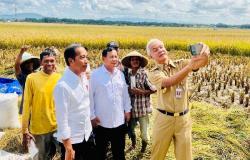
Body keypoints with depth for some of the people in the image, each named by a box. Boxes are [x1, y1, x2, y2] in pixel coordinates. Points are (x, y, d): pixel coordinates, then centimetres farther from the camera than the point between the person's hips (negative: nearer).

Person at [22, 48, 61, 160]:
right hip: (39, 128, -1)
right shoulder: (32, 78, -9)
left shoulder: (60, 78, -3)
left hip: (57, 127, 2)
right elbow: (27, 105, -6)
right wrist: (25, 130, -6)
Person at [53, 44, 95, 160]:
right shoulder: (63, 85, -22)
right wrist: (68, 148, -17)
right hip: (72, 139, -6)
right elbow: (62, 119, -20)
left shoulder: (84, 77, -2)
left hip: (87, 135, 7)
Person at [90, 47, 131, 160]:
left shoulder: (120, 74, 4)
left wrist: (127, 110, 11)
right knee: (101, 151, 14)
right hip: (101, 121, -4)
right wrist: (92, 116, -9)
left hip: (119, 120, 4)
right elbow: (90, 96, -9)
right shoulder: (95, 74, -11)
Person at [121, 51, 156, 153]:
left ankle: (143, 149, 30)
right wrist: (129, 90, -3)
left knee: (144, 132, 2)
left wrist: (142, 92, -15)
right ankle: (133, 144, 45)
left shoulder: (144, 74, -10)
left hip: (142, 108, -4)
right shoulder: (128, 74, 4)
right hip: (131, 107, 4)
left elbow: (154, 89, -8)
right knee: (130, 128, 16)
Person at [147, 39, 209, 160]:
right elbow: (169, 82, -26)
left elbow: (202, 63, -16)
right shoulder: (154, 73, -7)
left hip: (183, 119, 1)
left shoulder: (181, 64, 0)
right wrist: (189, 66, -38)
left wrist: (205, 52, -40)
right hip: (164, 119, -1)